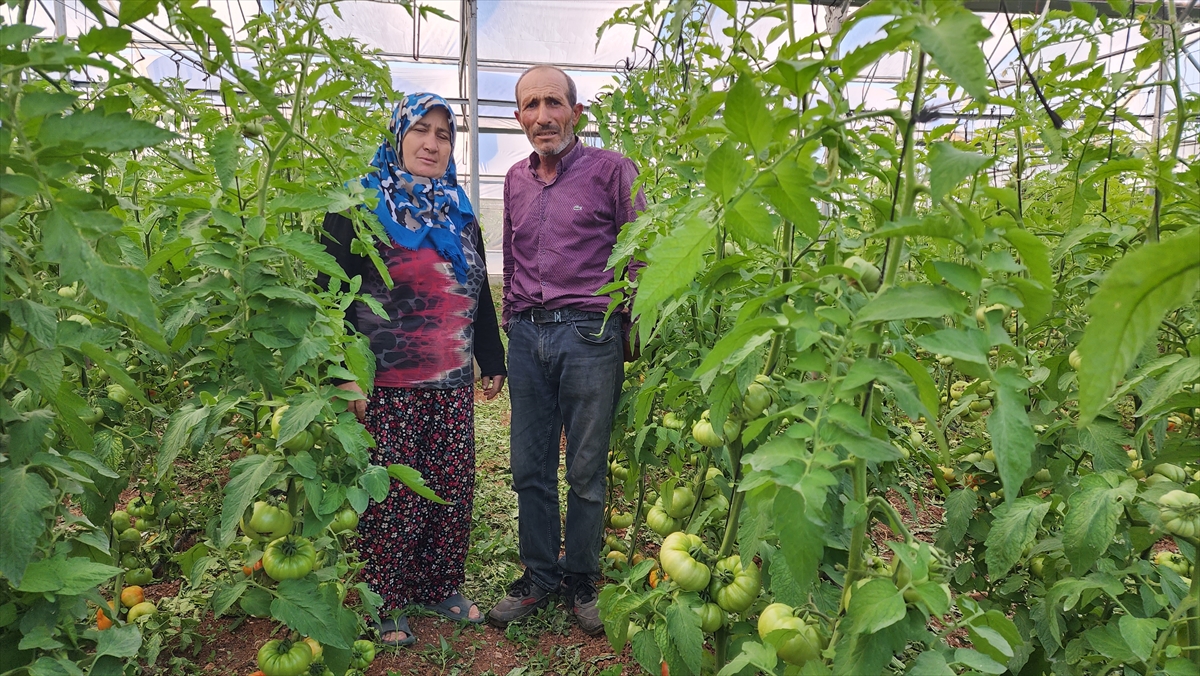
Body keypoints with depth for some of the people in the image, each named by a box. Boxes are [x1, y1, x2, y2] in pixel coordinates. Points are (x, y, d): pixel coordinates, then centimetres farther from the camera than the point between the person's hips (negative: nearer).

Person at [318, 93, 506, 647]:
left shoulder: (459, 213, 17)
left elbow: (479, 296, 22)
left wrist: (493, 361, 19)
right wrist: (346, 375, -15)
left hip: (452, 384, 6)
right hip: (388, 387, -5)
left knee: (453, 488, 9)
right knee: (391, 495, 1)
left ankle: (441, 587, 28)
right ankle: (384, 606, 20)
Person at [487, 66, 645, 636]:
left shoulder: (610, 170, -1)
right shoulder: (516, 180, 15)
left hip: (589, 336, -5)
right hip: (527, 337, 5)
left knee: (586, 472, 6)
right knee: (530, 469, 11)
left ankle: (580, 581, 24)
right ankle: (538, 577, 28)